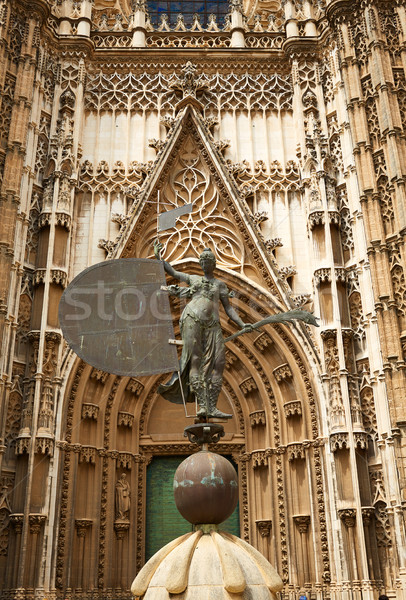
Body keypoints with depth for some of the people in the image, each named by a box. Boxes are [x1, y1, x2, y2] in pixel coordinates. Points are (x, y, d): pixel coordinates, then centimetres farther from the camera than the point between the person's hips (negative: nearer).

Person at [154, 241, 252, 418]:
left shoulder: (220, 284, 22)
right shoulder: (193, 279, 23)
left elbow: (229, 309, 15)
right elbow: (172, 272, 32)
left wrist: (242, 325, 1)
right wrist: (158, 256, 24)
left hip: (212, 326, 2)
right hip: (192, 319, -1)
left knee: (219, 363, -11)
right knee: (196, 360, -14)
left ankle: (212, 408, -10)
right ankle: (202, 405, -20)